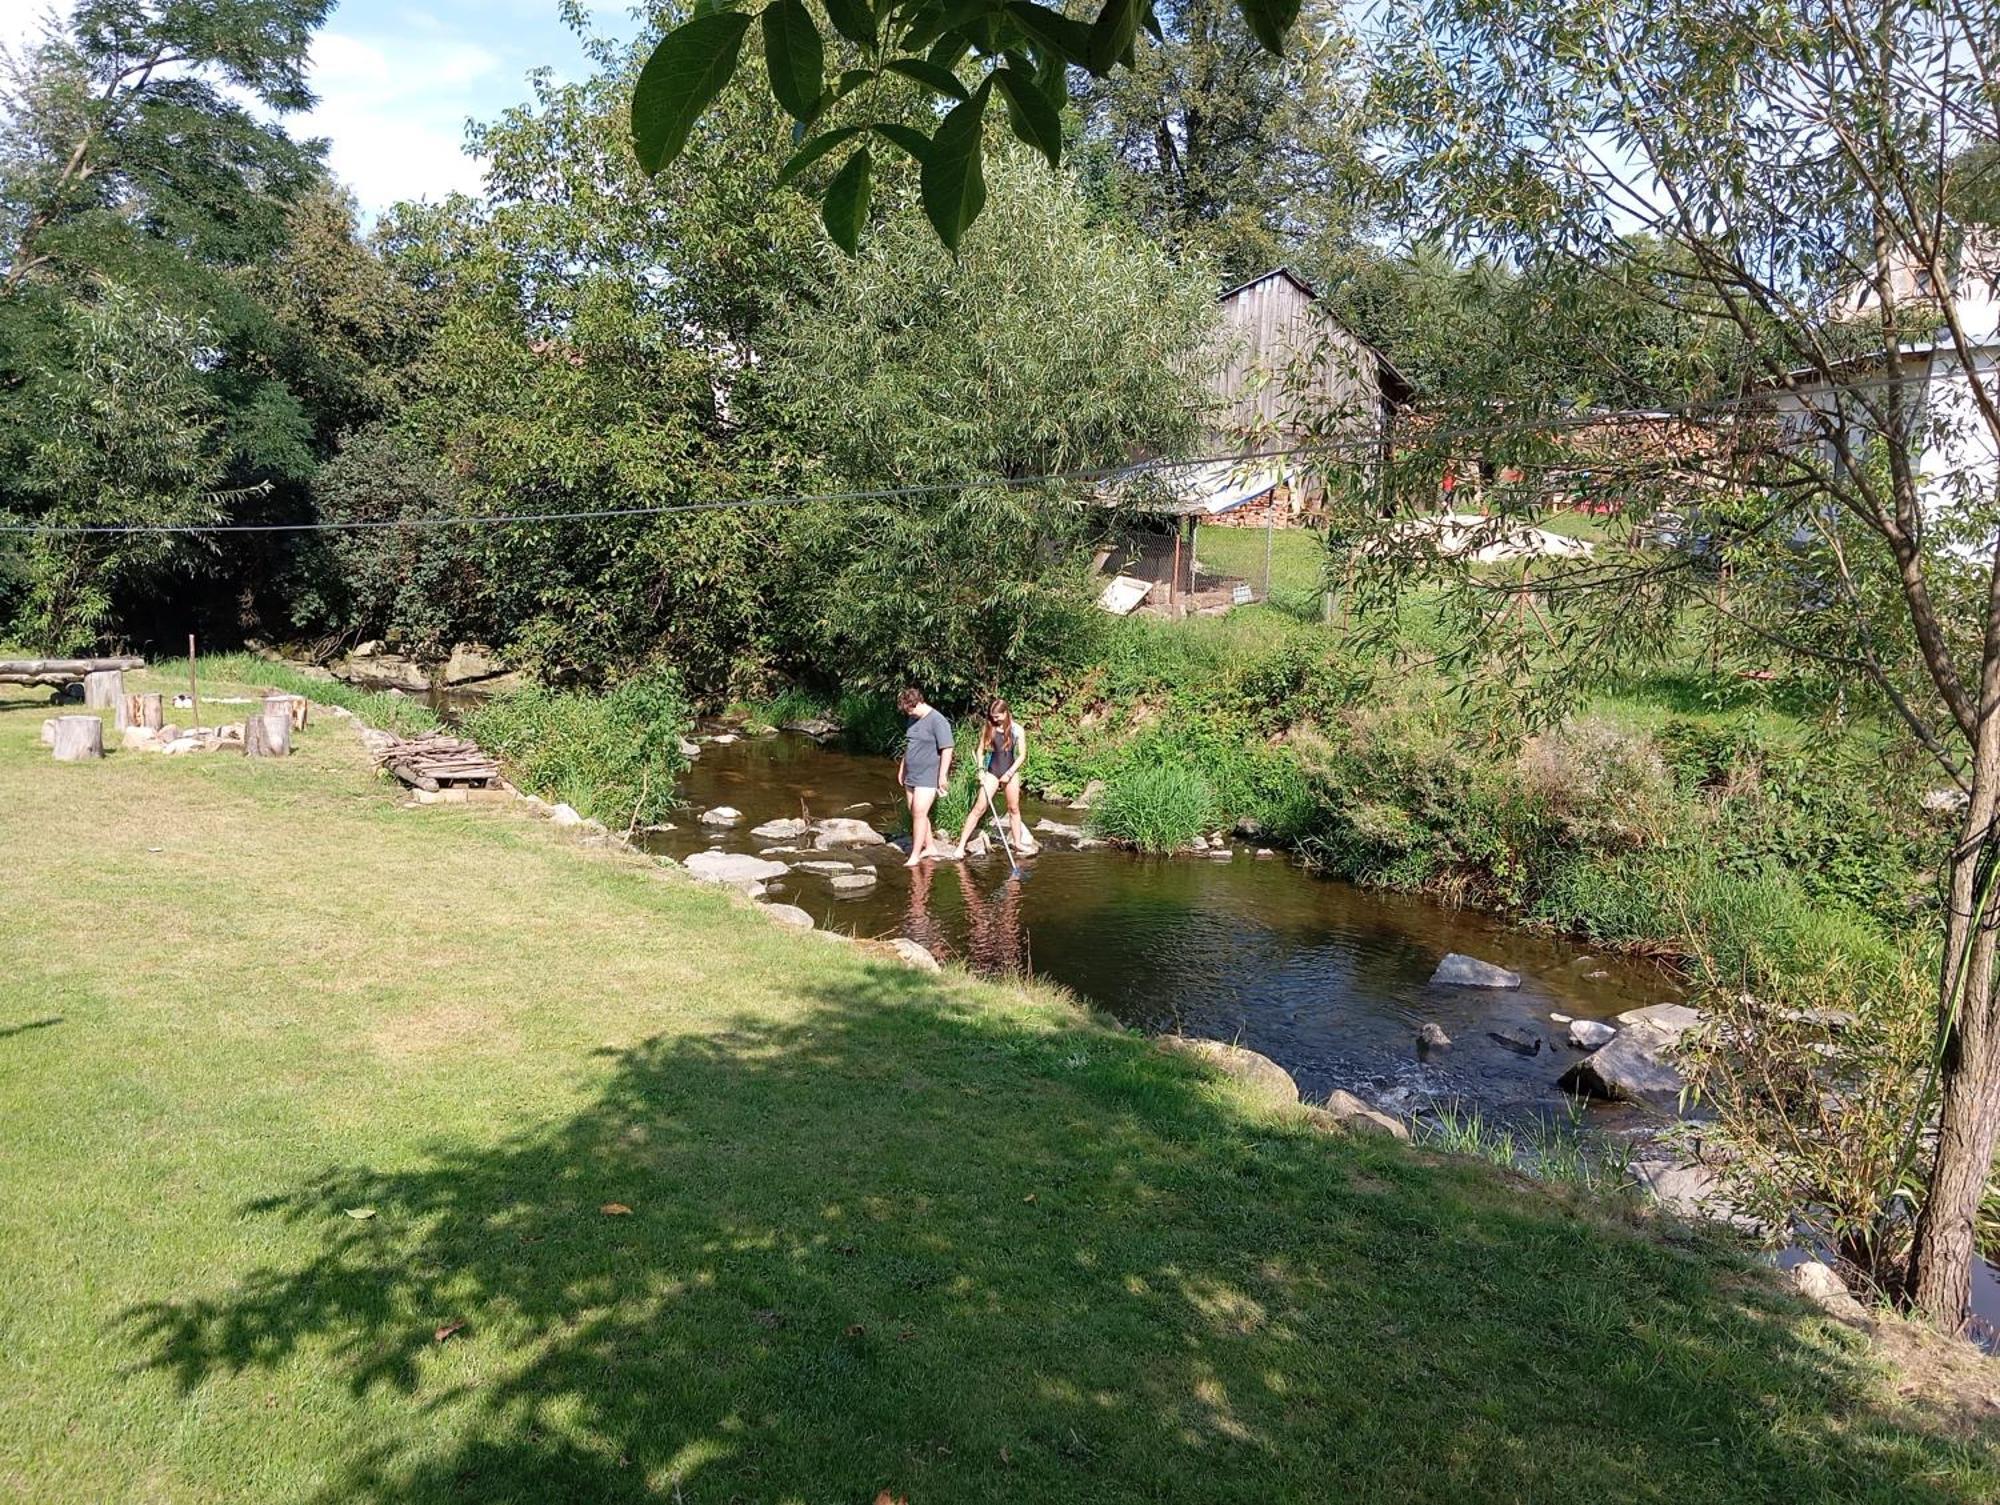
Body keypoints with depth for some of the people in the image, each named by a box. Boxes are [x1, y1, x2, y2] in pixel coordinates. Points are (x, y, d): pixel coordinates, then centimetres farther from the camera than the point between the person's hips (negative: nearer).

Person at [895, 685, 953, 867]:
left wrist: (943, 775, -18)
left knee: (919, 813, -12)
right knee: (915, 813, 12)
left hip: (928, 777, -9)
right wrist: (902, 768, 24)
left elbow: (947, 750, -17)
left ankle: (915, 855, -9)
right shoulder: (913, 720, 12)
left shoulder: (938, 721, -15)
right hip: (911, 776, 9)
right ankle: (930, 846, 25)